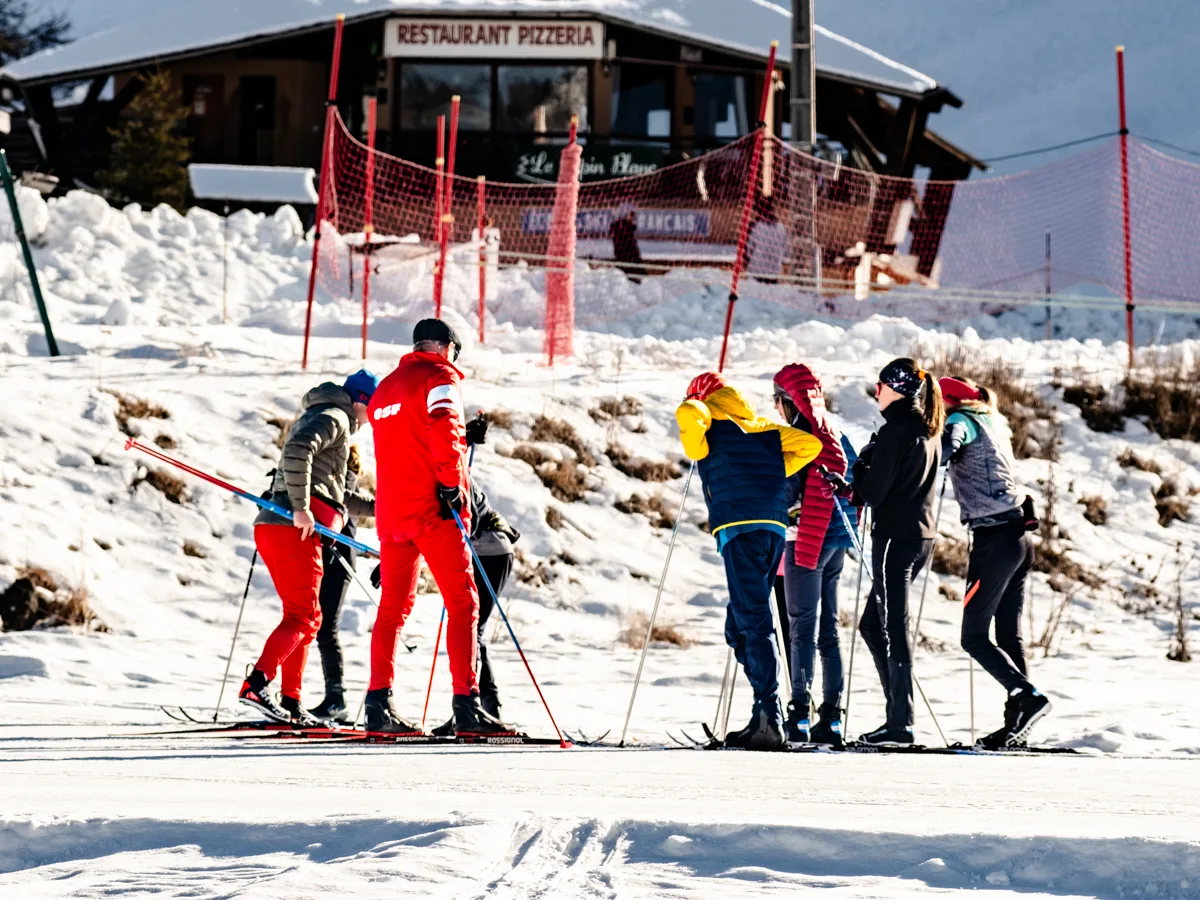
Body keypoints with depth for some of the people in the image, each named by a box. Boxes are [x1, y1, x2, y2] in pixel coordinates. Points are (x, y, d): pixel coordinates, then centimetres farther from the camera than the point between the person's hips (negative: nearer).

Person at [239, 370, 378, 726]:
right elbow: (297, 451, -23)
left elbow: (333, 493, 36)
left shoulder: (316, 418, 30)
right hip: (295, 531, -10)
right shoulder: (334, 419, -3)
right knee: (302, 616, -13)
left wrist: (375, 507, 32)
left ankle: (290, 703, 12)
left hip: (273, 527, 10)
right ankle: (257, 683, -29)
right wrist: (301, 508, -24)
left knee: (305, 617, 14)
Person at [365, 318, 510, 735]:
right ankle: (466, 704, -14)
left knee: (393, 606, 11)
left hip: (392, 510, 8)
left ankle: (378, 702, 5)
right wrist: (451, 484, -15)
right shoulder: (439, 378, -4)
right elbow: (445, 430, -19)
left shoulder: (385, 388, 20)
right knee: (462, 603, -6)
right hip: (433, 510, -8)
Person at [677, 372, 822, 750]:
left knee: (754, 622, -12)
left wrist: (695, 449, 4)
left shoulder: (709, 418, 9)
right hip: (775, 526, 6)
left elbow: (690, 413, -14)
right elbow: (809, 445, 20)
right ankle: (763, 717, 8)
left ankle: (770, 716, -23)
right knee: (740, 625, 15)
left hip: (738, 524, -6)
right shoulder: (762, 426, 26)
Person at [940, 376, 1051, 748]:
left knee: (974, 637, -7)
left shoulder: (963, 421, -4)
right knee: (1008, 636, 8)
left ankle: (1028, 697, -20)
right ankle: (1016, 725, 5)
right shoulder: (994, 425, 23)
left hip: (994, 537, -9)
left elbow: (943, 449, -23)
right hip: (1019, 537, 9)